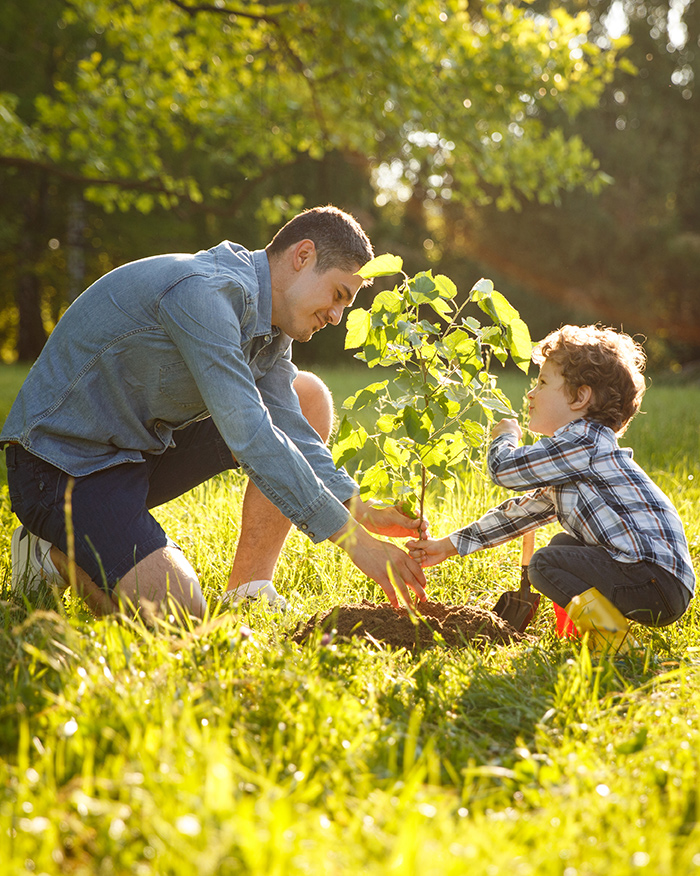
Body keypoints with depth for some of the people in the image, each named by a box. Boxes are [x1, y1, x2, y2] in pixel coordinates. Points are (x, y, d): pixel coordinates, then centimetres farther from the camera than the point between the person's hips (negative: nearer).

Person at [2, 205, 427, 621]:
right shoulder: (204, 292, -26)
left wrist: (361, 510, -15)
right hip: (63, 461, -10)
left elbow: (291, 432, 1)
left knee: (309, 397, 3)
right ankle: (56, 552, 2)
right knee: (177, 613, -29)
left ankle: (248, 592, 2)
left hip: (145, 447, 10)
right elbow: (249, 436, -32)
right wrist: (355, 541, -31)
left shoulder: (269, 323, 5)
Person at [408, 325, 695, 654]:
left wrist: (505, 436, 11)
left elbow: (504, 468, -13)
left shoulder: (583, 442, -12)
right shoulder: (568, 463, 20)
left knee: (545, 564, -12)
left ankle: (608, 631, -17)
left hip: (658, 581, -10)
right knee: (563, 544, 24)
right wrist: (449, 546, 25)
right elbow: (523, 510, 25)